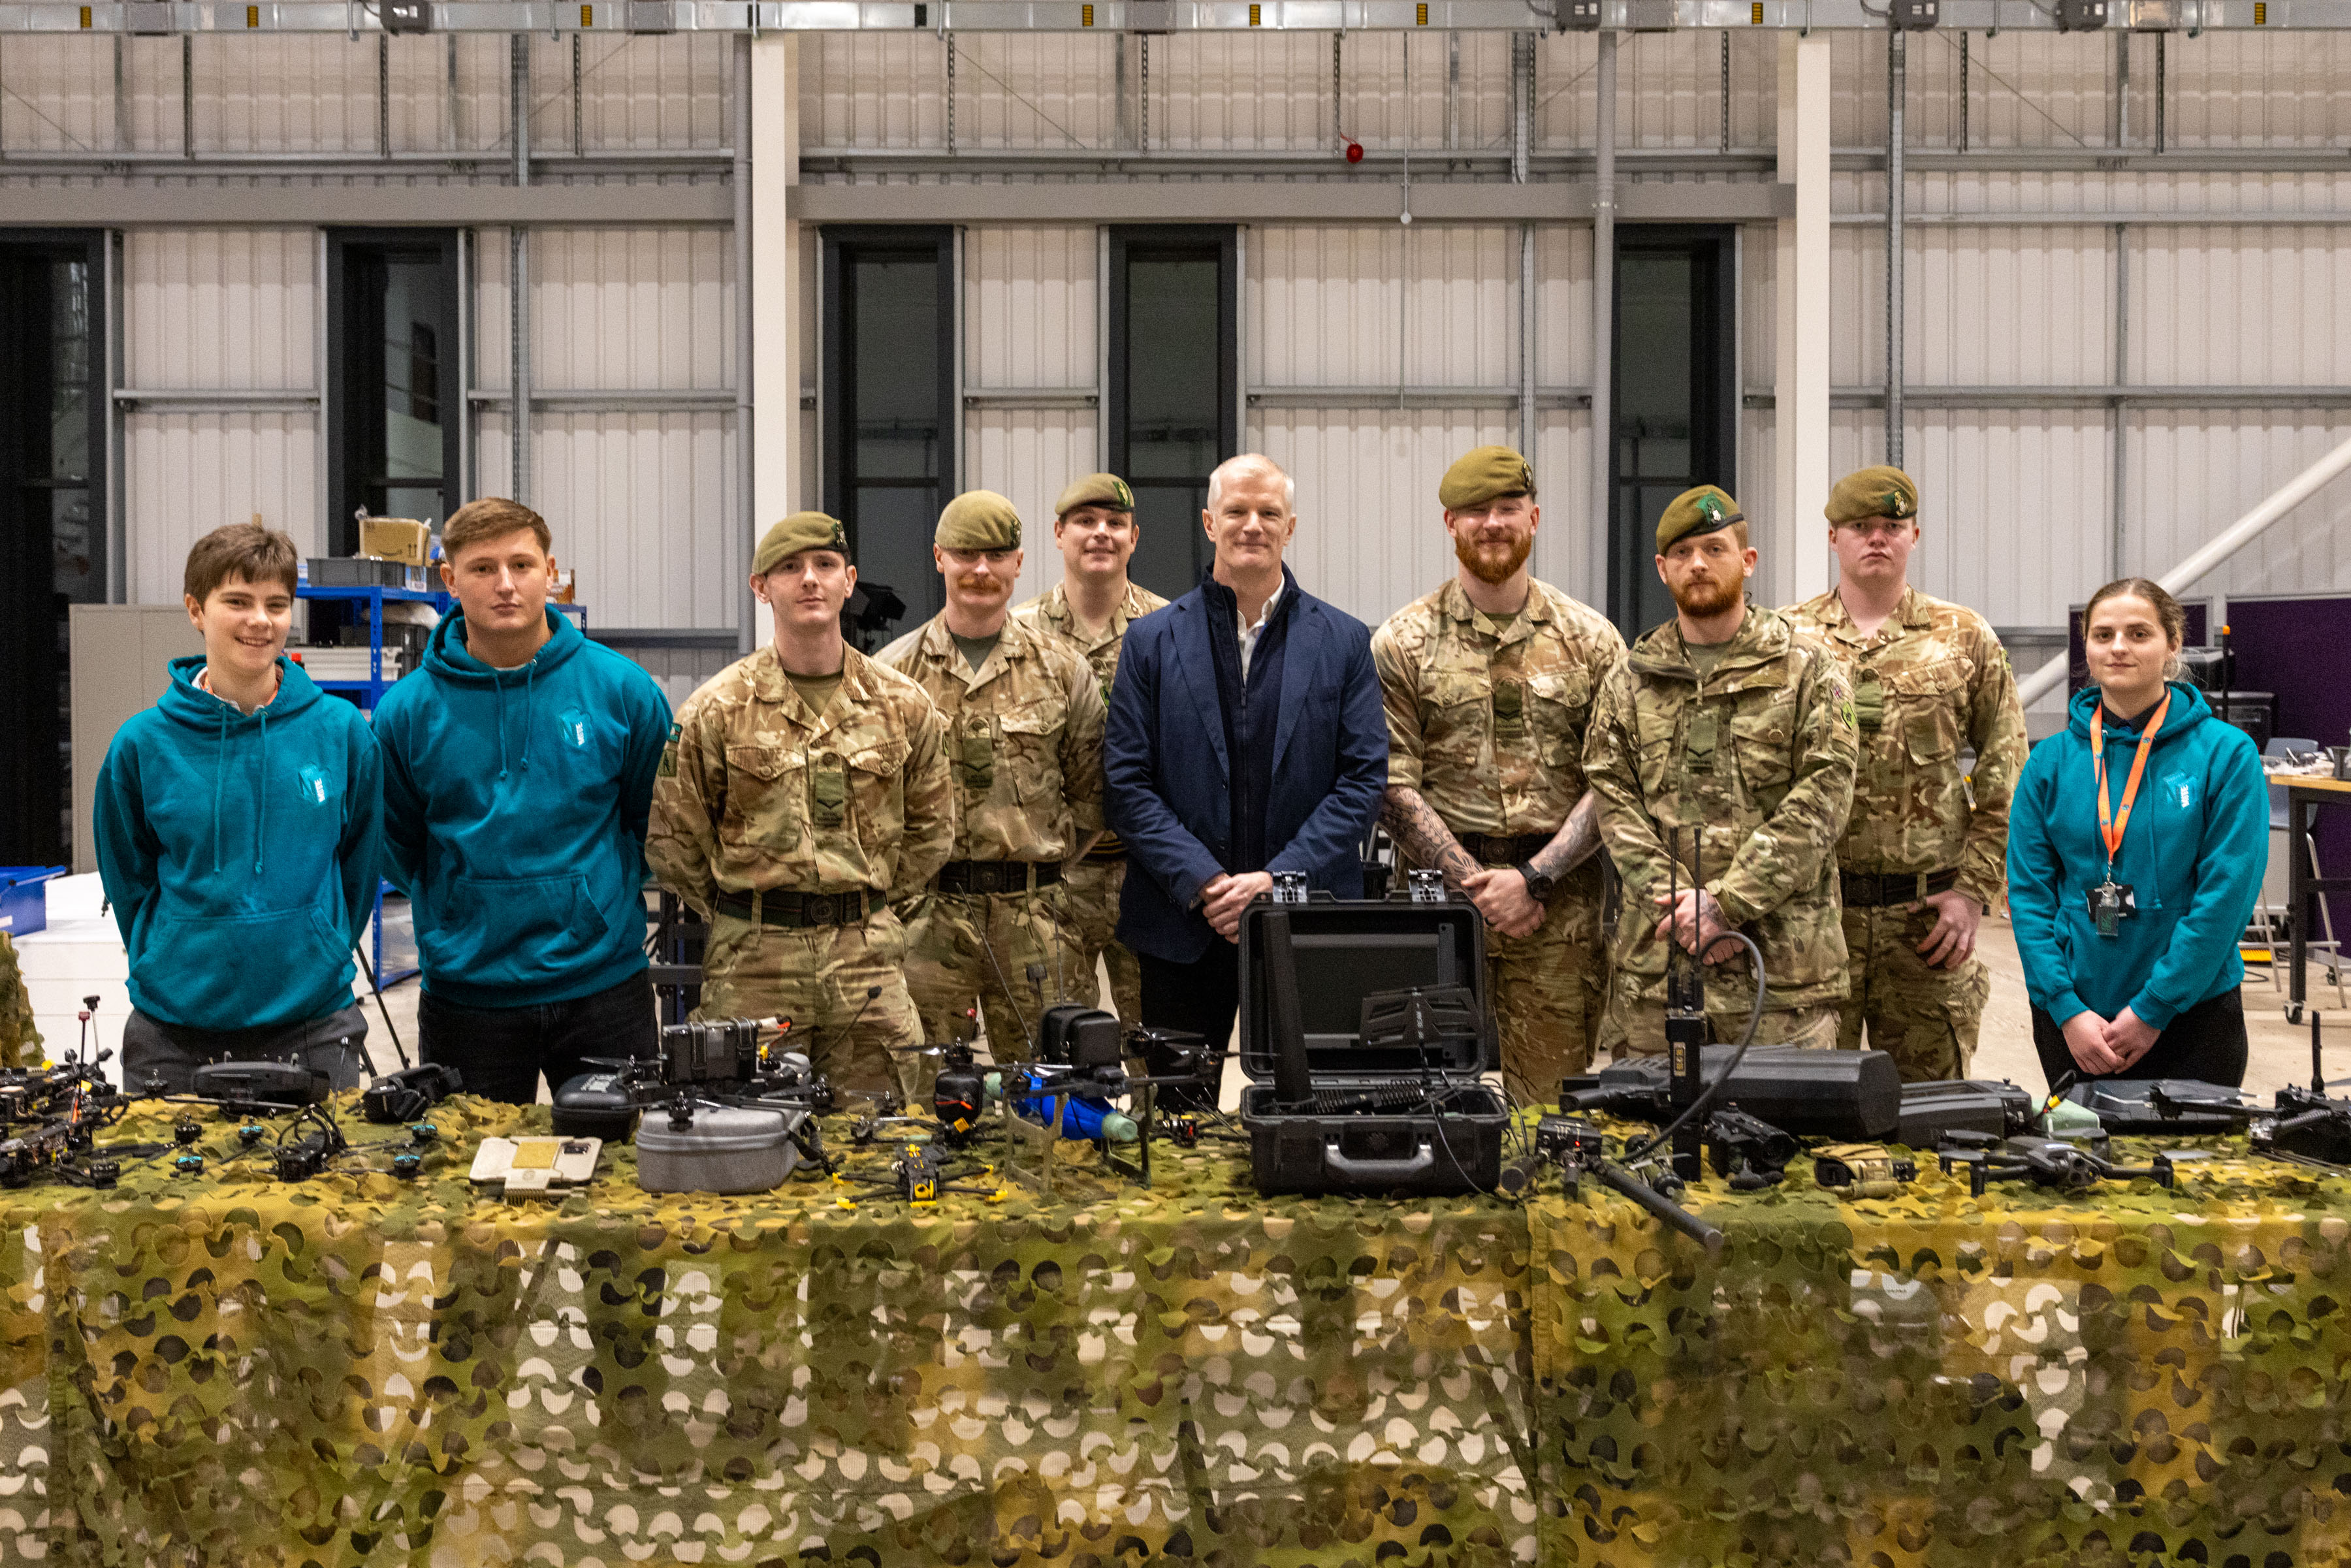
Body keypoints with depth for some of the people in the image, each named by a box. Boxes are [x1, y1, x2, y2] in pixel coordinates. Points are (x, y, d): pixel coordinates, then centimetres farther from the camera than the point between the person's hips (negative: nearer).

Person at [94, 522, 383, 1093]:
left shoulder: (342, 731, -2)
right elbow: (128, 880, 9)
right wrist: (170, 970, 6)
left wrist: (320, 957, 9)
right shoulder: (142, 744, -3)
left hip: (313, 1023, 0)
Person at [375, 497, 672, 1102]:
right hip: (465, 990, 0)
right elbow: (395, 847, 9)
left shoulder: (621, 688, -3)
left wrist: (607, 892, 2)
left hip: (602, 980, 0)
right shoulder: (408, 710, -3)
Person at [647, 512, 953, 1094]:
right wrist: (741, 919, 5)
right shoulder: (716, 709, -2)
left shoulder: (902, 704, 5)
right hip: (753, 963, -2)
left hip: (869, 958, 2)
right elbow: (673, 839, 3)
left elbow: (930, 830, 15)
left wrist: (868, 906, 10)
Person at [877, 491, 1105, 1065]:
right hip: (927, 914, 0)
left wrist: (1047, 860, 5)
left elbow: (1092, 792, 11)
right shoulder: (893, 672, 5)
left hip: (1035, 912, 1)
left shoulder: (1063, 669, 8)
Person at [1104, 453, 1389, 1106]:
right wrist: (1203, 884, -11)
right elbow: (1126, 782, 1)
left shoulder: (1344, 642, 6)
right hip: (1182, 928, 0)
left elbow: (1365, 778, 0)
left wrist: (1279, 879, -11)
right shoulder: (1152, 641, 6)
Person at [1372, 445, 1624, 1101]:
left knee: (1553, 1106, 4)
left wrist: (1532, 878, -10)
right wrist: (1477, 884, -11)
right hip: (1439, 896, -1)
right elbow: (1392, 786, -2)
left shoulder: (1591, 640, 7)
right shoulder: (1402, 644, 4)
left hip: (1562, 904, 1)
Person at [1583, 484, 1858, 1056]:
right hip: (1655, 961, 2)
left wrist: (1725, 902, -13)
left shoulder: (1807, 671, 4)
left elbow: (1820, 802, -5)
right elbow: (1614, 802, 5)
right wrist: (1677, 899, -10)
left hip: (1783, 951, -2)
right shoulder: (1629, 682, 13)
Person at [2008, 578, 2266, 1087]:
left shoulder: (2226, 753, -5)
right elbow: (2029, 894, 0)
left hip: (2190, 1012, -2)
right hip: (2072, 1021, 2)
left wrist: (2153, 1008, -13)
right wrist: (2067, 1010, -11)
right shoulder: (2051, 762, 2)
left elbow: (2228, 893, -10)